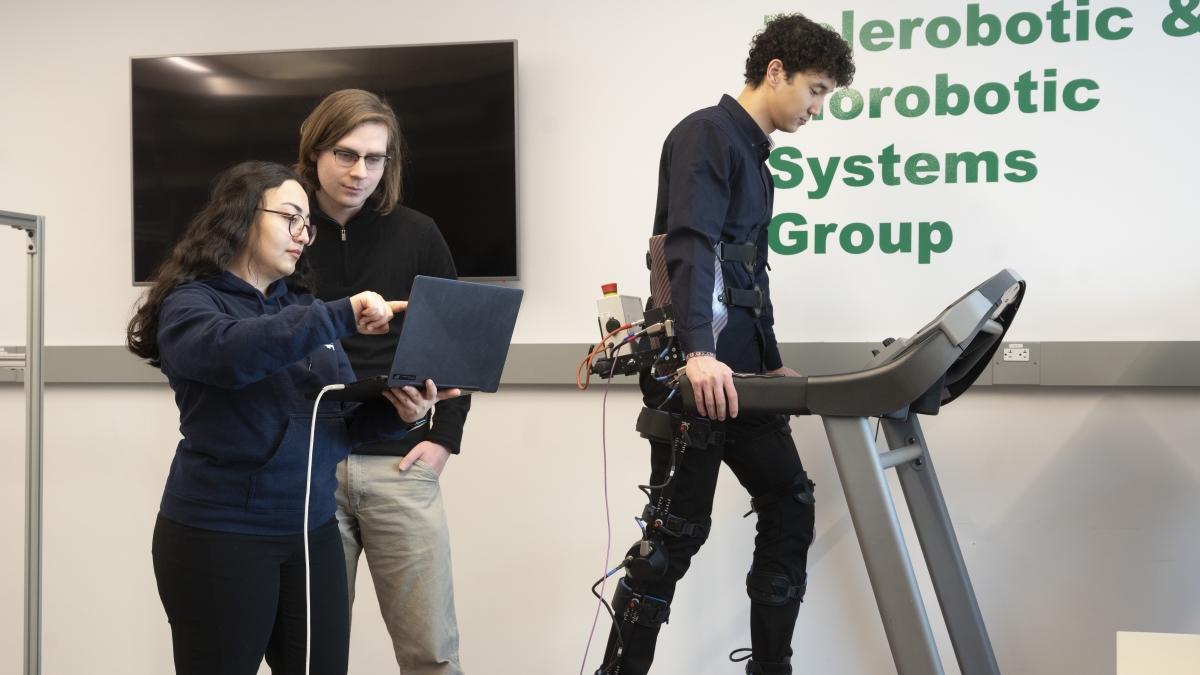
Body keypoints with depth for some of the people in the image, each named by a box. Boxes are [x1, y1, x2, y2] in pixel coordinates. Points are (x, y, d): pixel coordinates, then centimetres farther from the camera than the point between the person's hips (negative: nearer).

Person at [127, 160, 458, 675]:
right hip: (218, 535, -5)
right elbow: (230, 353, -29)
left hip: (312, 531, 6)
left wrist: (399, 413, -9)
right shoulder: (189, 304, -5)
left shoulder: (304, 308, 14)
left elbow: (344, 420, 11)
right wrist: (342, 317, -30)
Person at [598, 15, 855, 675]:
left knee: (790, 502, 8)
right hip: (691, 371, -10)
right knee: (680, 527, -5)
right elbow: (691, 246, -23)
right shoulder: (706, 134, -8)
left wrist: (773, 364, 26)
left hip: (739, 369, 10)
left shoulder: (753, 155, 21)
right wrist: (699, 353, -35)